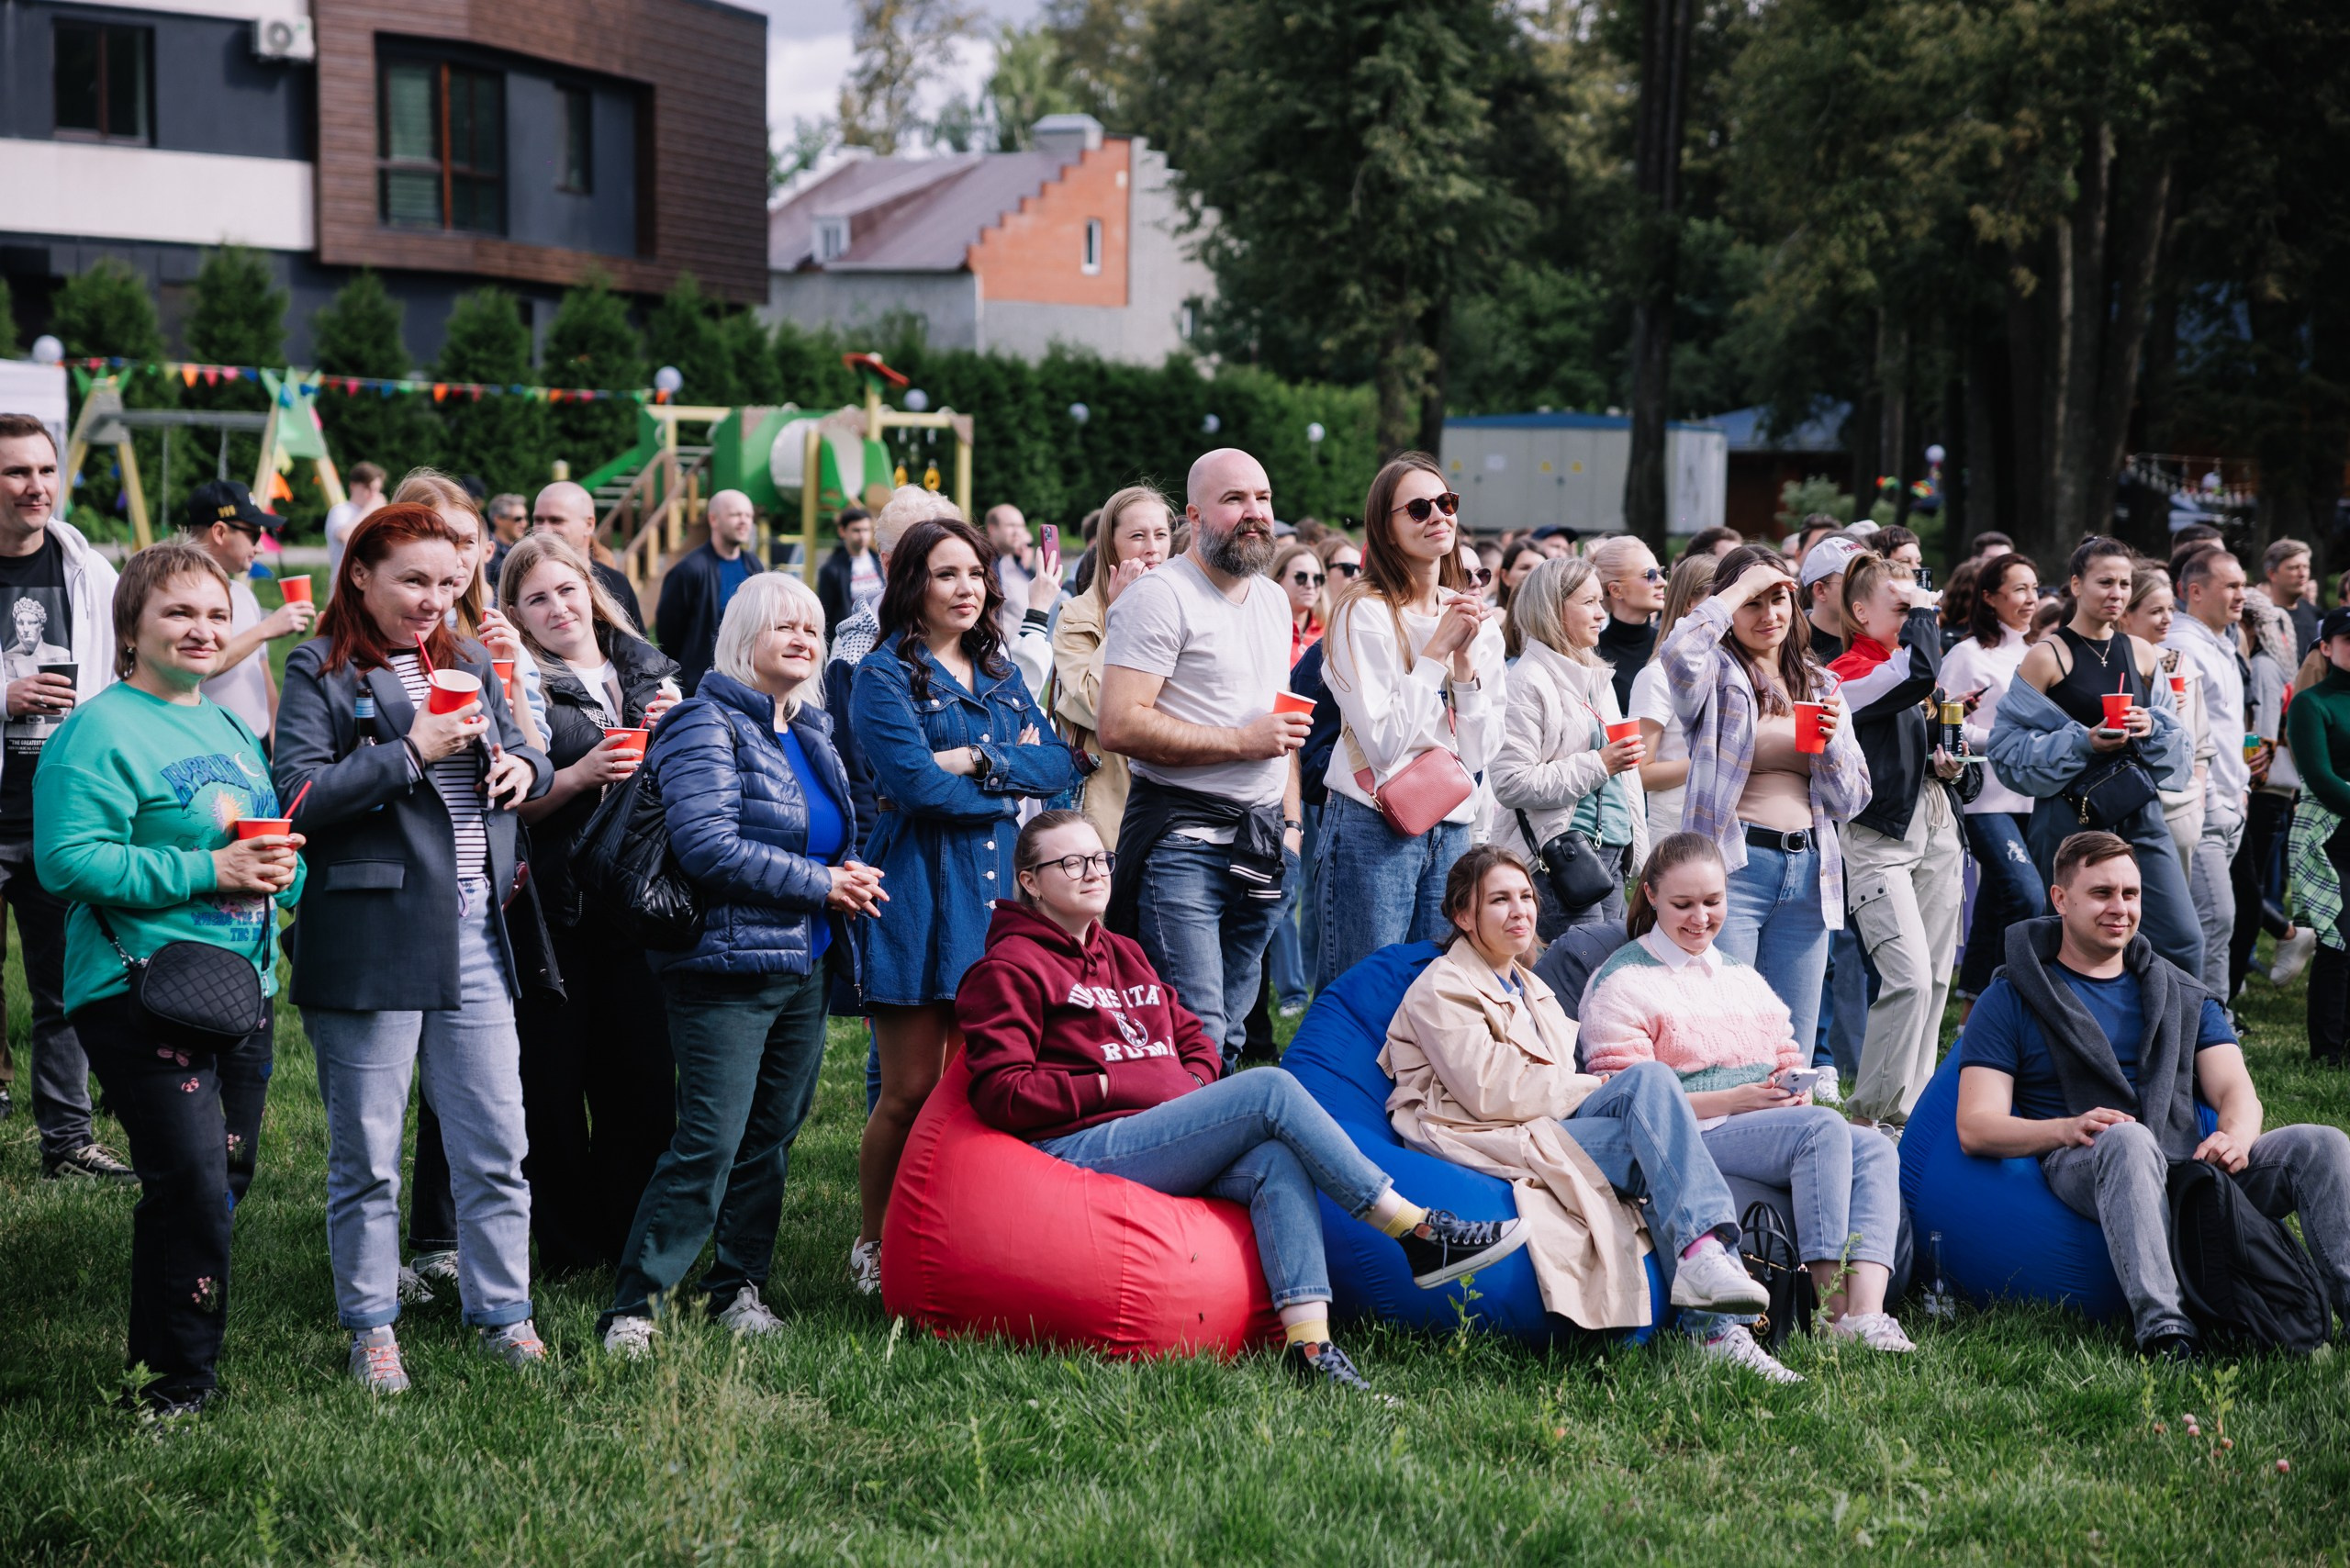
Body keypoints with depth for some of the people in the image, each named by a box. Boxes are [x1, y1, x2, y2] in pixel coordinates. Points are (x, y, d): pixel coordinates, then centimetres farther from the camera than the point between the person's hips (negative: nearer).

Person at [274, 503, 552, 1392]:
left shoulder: (470, 664, 15)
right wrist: (412, 753, -17)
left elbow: (522, 759, 25)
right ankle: (370, 1328, 16)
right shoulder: (319, 673, -3)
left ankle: (502, 1314, 20)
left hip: (475, 938, 5)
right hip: (371, 942, -5)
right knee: (367, 1156, 4)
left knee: (496, 1147, 8)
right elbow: (298, 795, -14)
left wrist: (525, 767, 2)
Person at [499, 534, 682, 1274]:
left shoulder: (648, 669, 12)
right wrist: (580, 777, -20)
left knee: (642, 1076, 5)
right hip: (552, 904, -4)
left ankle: (635, 1242, 17)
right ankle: (567, 1250, 12)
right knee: (552, 1081, 1)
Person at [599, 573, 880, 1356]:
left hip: (803, 967, 8)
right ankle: (631, 1308, -6)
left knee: (772, 1136, 11)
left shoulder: (811, 732, 16)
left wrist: (850, 875, 5)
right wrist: (822, 884, -16)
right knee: (710, 1142, -11)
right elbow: (708, 845, -21)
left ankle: (739, 1287, 21)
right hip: (728, 969, -8)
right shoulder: (708, 726, -10)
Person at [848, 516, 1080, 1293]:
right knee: (911, 1093, -3)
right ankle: (875, 1250, 10)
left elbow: (1060, 763, 6)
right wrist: (1012, 785, -3)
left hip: (999, 890, 6)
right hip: (919, 890, -6)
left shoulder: (1001, 674, 18)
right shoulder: (885, 675, -2)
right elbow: (916, 780, -16)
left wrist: (979, 759, -10)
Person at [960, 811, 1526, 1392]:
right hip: (1078, 1148, -8)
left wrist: (1194, 1083, 4)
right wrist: (1111, 1085, -10)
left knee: (1276, 1161, -25)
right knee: (1270, 1089, -21)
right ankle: (1420, 1234, -19)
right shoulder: (1008, 969, 2)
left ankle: (1309, 1346, -40)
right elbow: (1002, 1094, -9)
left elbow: (1194, 1040, 28)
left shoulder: (1124, 955, 27)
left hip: (1157, 1139, 8)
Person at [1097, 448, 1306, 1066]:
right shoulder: (1160, 596, -9)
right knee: (1195, 1037, -14)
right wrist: (1240, 741, -16)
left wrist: (1290, 817, 18)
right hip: (1182, 836, -8)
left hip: (1261, 844, 8)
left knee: (1227, 1033, 10)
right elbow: (1120, 725, -19)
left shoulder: (1274, 599, 17)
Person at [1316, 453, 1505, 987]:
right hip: (1373, 827, -6)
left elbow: (1480, 752, 6)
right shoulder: (1364, 613, -9)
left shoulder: (1476, 621, 10)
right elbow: (1382, 742, -16)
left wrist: (1465, 657, -6)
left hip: (1453, 829, 6)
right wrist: (1436, 651, -13)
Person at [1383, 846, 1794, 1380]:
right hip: (1494, 1144, -7)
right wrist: (1595, 1088, -7)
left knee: (1650, 1077, -22)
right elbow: (1491, 1091, -10)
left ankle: (1703, 1256, -36)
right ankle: (1717, 1328, -38)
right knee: (1659, 1152, -26)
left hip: (1551, 1128, 7)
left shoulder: (1531, 990, 29)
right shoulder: (1442, 988, 3)